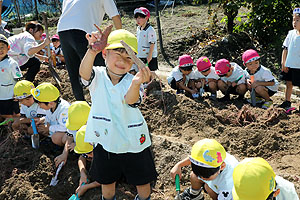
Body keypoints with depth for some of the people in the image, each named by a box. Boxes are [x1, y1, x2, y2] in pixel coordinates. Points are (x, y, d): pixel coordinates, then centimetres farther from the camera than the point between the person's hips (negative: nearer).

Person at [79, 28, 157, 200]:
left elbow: (131, 100, -32)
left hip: (133, 141, -1)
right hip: (105, 141, 2)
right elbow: (84, 73, -31)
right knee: (106, 181, 22)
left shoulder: (131, 81, -12)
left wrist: (136, 84, -55)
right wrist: (92, 52, -52)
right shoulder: (98, 76, -8)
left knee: (142, 181, 16)